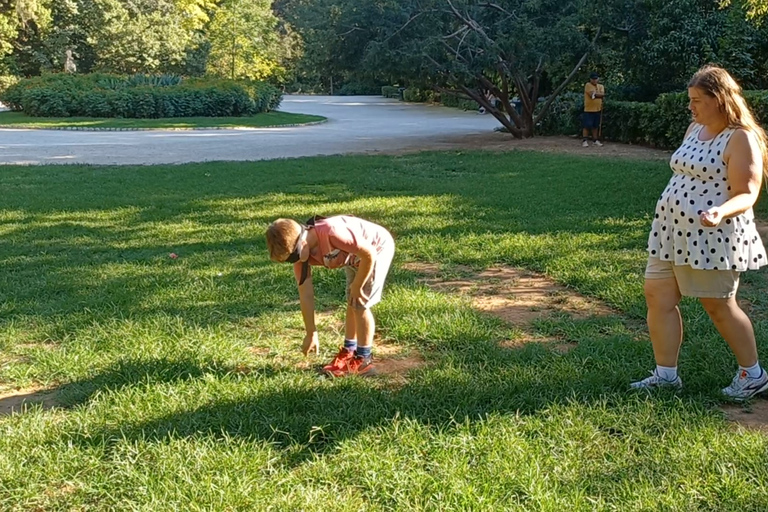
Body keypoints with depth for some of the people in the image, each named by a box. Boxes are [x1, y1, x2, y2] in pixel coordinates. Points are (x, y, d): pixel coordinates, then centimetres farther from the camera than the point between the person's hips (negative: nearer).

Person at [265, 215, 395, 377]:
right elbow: (306, 296, -8)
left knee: (360, 304, -7)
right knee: (352, 303, 15)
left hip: (378, 247, -8)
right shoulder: (300, 253, -14)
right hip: (356, 255, 8)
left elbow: (369, 254, -30)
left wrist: (357, 286, -17)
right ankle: (349, 352, 30)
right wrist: (311, 334, -4)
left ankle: (363, 361, 3)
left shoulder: (331, 233, -39)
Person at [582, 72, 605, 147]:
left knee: (595, 126, 12)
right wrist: (600, 94, -12)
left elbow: (602, 94, -7)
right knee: (587, 126, -8)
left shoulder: (601, 86, 11)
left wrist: (595, 94, -18)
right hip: (588, 110, -6)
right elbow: (592, 94, -20)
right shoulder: (588, 85, -7)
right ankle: (585, 140, -5)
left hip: (598, 110, 6)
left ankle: (595, 140, 19)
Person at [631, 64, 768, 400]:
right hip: (674, 230, 8)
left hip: (712, 236, -8)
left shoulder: (741, 139, -14)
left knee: (719, 306, 2)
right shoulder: (695, 129, 11)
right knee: (658, 297, 5)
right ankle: (666, 374, 15)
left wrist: (720, 212, -39)